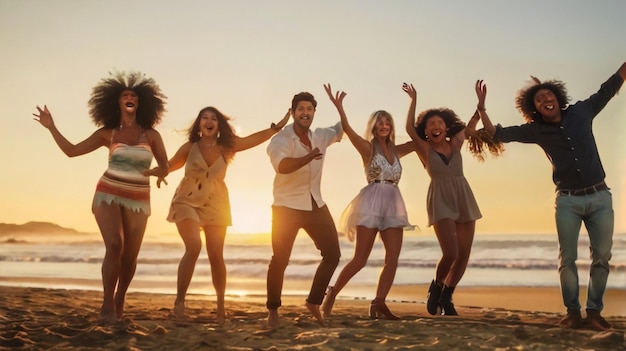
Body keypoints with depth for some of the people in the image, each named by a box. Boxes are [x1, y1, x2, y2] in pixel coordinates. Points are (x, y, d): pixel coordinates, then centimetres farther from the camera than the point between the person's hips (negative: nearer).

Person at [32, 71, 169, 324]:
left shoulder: (151, 135, 1)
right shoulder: (107, 133, 2)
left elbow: (164, 168, 6)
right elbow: (72, 151, 2)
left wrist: (156, 172, -14)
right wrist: (51, 127, -4)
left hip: (137, 201, 1)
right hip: (108, 196, -1)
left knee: (130, 256, 3)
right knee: (115, 246, -21)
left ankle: (120, 298, 30)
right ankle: (108, 302, -8)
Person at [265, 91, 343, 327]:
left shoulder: (321, 136, 5)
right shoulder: (280, 140, -14)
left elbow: (339, 131, 28)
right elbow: (282, 166, -36)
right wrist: (308, 157, -55)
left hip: (316, 206, 6)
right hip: (287, 207, -6)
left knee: (332, 254, 4)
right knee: (280, 260, -4)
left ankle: (314, 302, 18)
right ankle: (272, 310, 14)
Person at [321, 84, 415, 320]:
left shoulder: (396, 151, 16)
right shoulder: (367, 148, 1)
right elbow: (347, 130, -14)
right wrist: (339, 107, -31)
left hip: (393, 205, 6)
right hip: (371, 203, -5)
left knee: (393, 258, -6)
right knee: (360, 259, -7)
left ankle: (378, 304, -4)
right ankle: (332, 293, 10)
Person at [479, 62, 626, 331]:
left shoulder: (582, 111, 5)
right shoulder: (536, 130, 1)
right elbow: (499, 134, -1)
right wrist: (482, 108, -12)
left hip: (600, 197, 1)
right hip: (568, 201, -1)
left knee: (601, 257, 0)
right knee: (567, 258, -3)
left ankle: (594, 312, 8)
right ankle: (572, 312, 7)